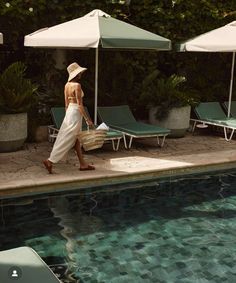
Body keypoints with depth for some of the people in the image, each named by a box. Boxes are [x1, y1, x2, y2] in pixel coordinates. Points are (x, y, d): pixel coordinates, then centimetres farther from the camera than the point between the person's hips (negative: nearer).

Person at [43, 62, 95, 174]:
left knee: (76, 140, 12)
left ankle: (83, 164, 19)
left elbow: (66, 103, 13)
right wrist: (87, 119, -16)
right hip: (76, 112, -9)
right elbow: (80, 105, -19)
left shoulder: (67, 85, 8)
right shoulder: (77, 85, -16)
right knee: (66, 140, -5)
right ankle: (50, 161, -4)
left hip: (69, 111, 9)